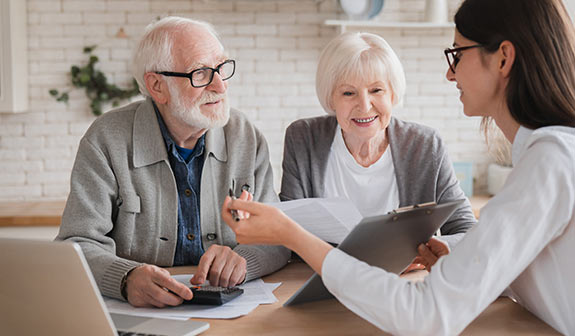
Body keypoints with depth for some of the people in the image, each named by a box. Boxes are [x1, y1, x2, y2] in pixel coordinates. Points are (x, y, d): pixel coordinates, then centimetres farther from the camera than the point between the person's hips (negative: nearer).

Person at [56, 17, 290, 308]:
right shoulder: (107, 141, -6)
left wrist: (241, 259, -22)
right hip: (135, 316, 0)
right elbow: (77, 245, -11)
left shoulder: (246, 138, 3)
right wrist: (127, 278, -32)